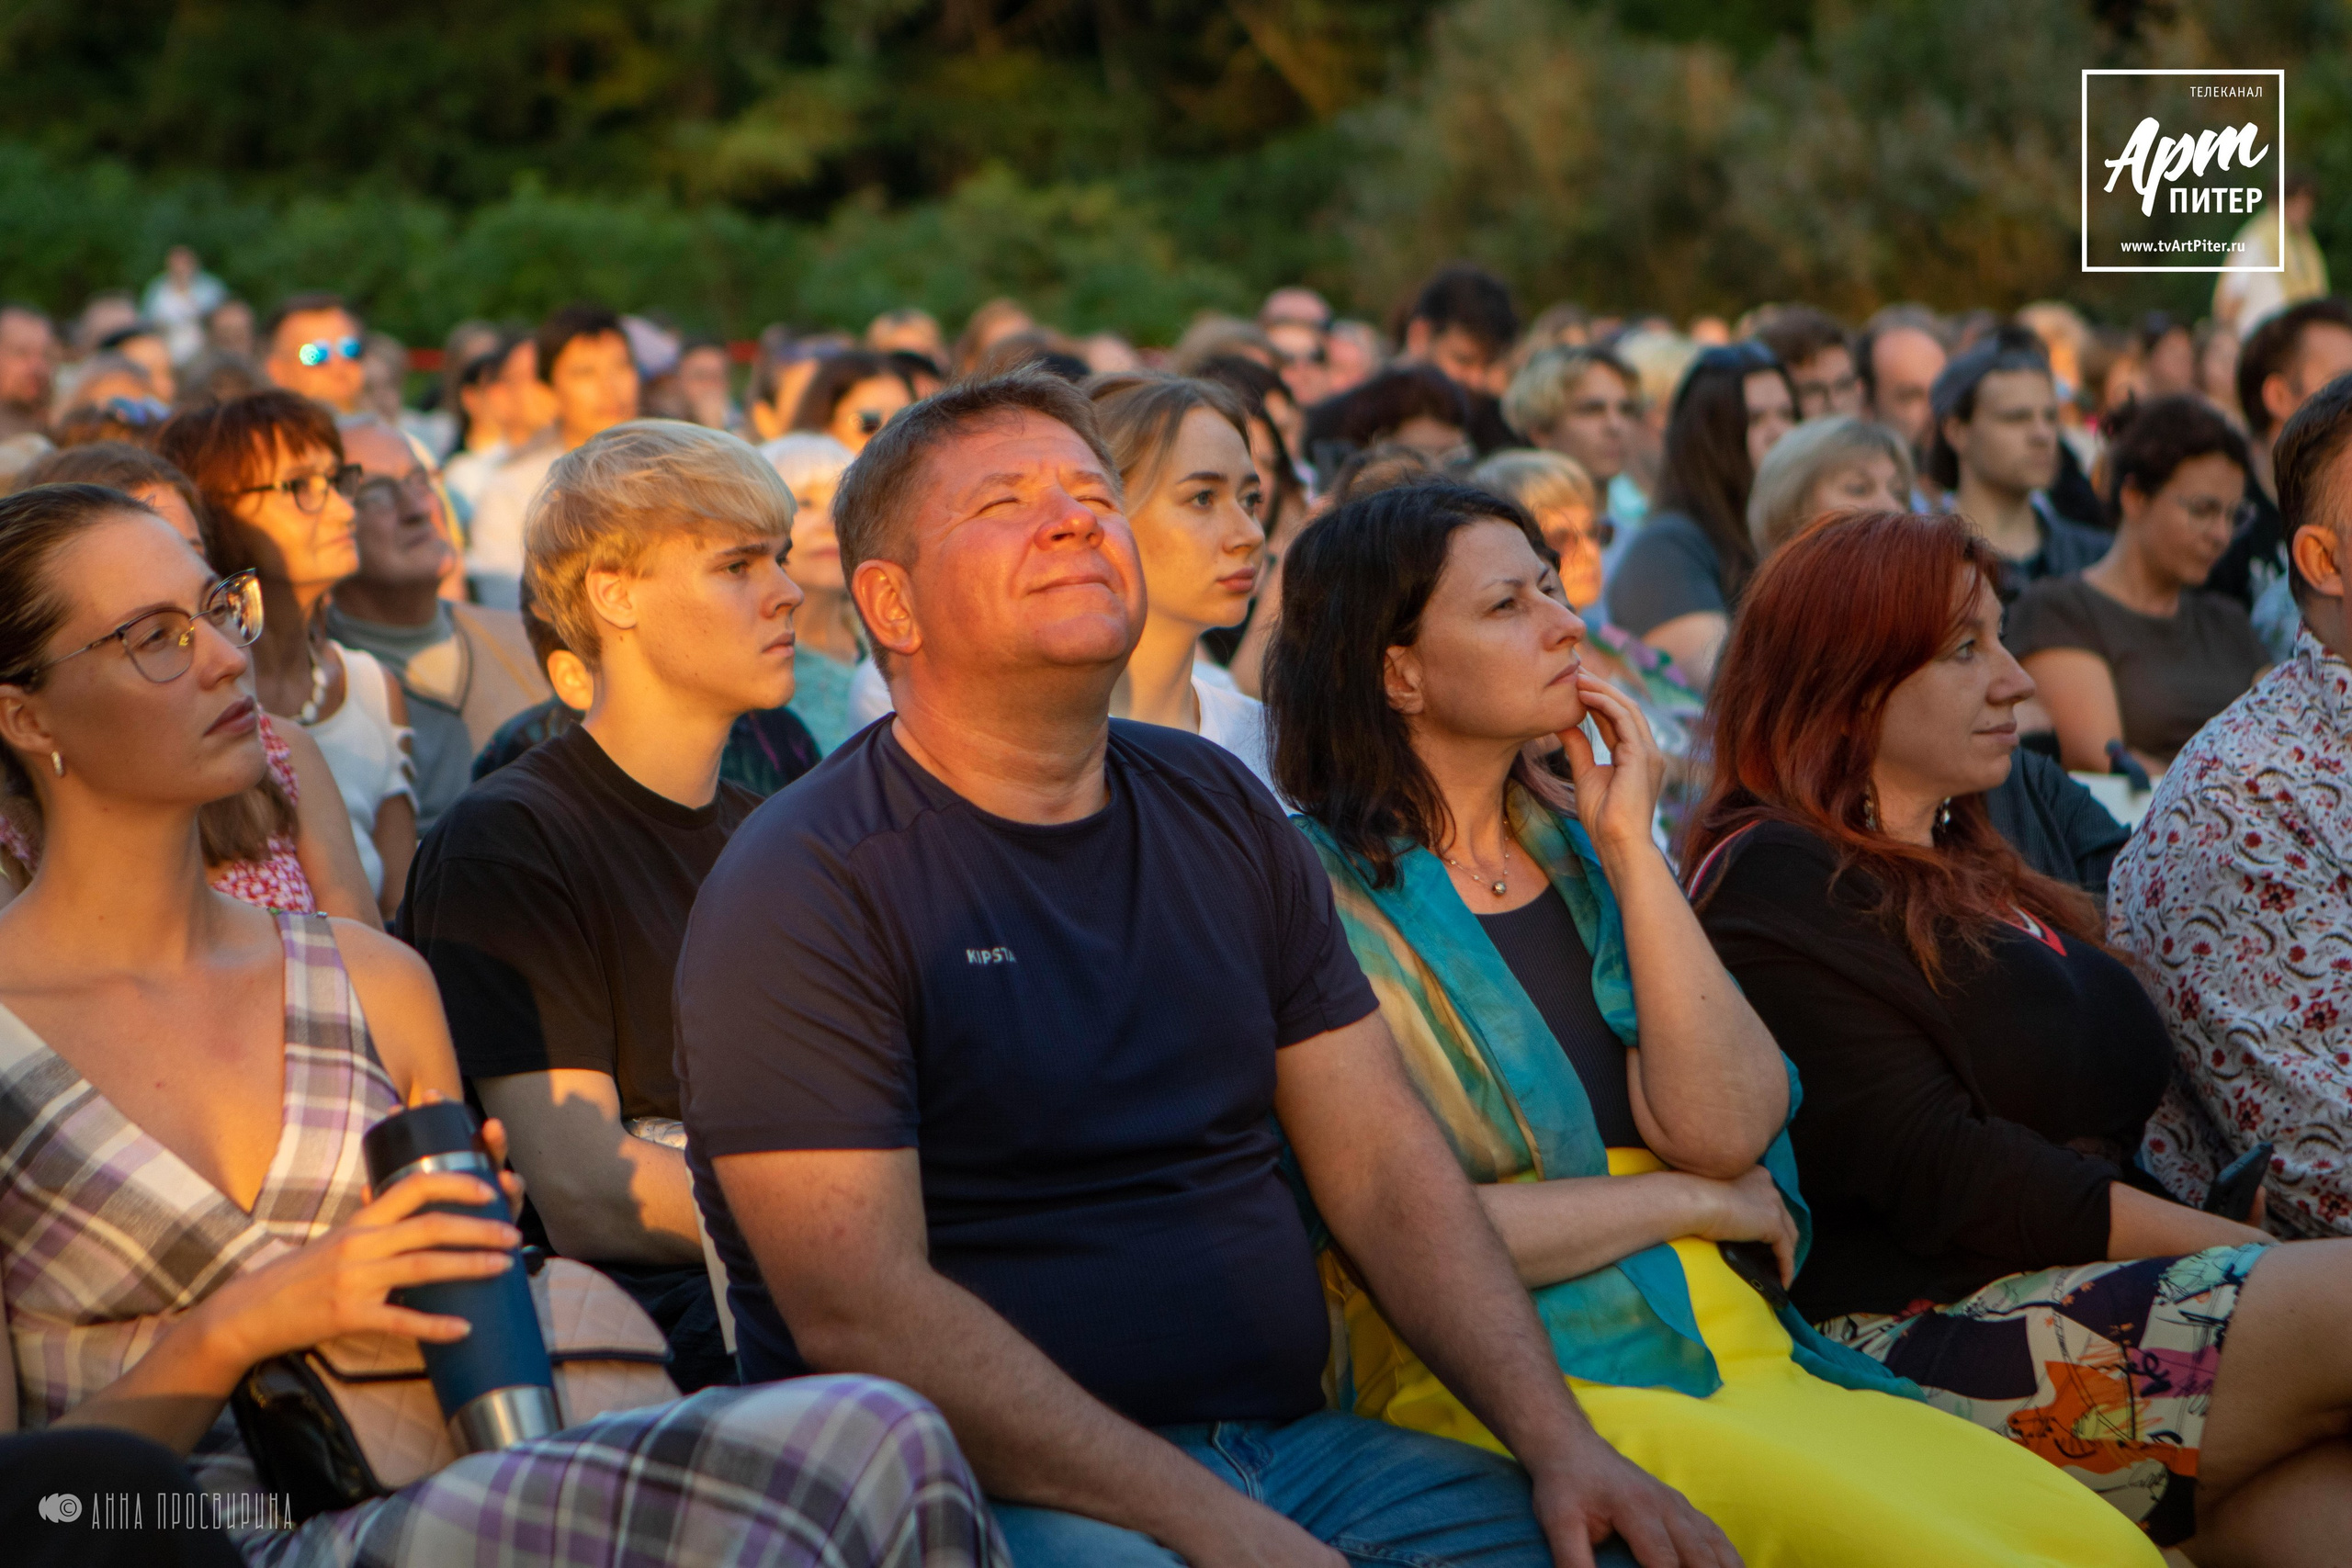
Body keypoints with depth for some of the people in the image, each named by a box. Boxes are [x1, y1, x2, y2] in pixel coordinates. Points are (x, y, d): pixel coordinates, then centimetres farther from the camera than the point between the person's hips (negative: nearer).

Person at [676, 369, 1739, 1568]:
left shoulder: (1219, 810, 13)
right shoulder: (807, 884, -8)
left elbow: (1383, 1165, 11)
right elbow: (858, 1314, -16)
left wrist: (1561, 1445, -3)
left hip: (1290, 1447, 6)